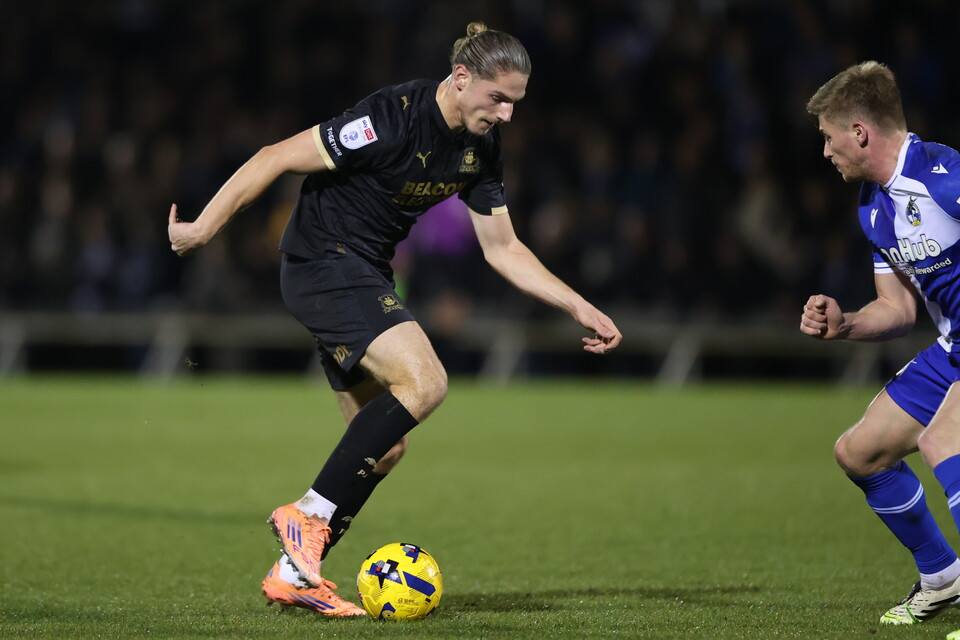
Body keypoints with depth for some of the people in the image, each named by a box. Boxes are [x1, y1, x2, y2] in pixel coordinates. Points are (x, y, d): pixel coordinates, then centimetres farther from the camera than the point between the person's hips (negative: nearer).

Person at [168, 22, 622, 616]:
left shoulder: (481, 146, 2)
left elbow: (503, 248, 11)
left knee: (383, 448, 5)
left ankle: (293, 574, 12)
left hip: (364, 276, 9)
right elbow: (276, 158, -20)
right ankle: (309, 514, -18)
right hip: (323, 263, -9)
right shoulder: (394, 117, -24)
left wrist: (579, 306, 3)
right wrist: (203, 229, -16)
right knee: (424, 381, -25)